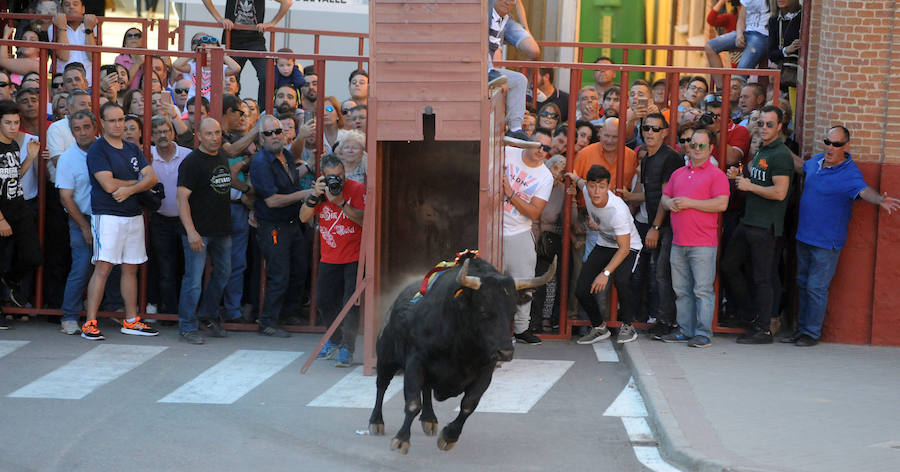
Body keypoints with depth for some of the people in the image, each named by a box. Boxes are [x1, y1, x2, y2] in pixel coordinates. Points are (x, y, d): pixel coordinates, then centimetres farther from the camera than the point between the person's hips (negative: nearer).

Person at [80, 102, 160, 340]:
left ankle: (131, 321, 16)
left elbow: (152, 178, 4)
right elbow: (109, 185, -15)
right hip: (108, 215, -6)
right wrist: (138, 182, -1)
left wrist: (129, 189, -14)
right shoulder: (97, 150, -6)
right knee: (103, 267, -11)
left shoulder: (133, 149, 15)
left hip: (134, 215, 7)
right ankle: (90, 324, -10)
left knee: (131, 268, 9)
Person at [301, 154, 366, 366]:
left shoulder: (357, 189, -9)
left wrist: (341, 203, -26)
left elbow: (365, 221, -19)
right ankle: (335, 341, 31)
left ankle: (347, 349, -7)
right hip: (329, 259, 5)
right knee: (324, 301, 11)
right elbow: (303, 217, -4)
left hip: (354, 258, -5)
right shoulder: (321, 190, 4)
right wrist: (314, 196, -19)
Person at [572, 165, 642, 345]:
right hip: (604, 245, 6)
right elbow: (581, 182, 11)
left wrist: (606, 273, -40)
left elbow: (624, 248, -33)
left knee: (621, 279, -35)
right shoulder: (587, 192, -17)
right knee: (581, 290, -8)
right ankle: (599, 327, 16)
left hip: (628, 247, -6)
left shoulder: (618, 210, -34)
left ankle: (627, 326, -12)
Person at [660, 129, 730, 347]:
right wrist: (670, 203, -1)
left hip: (703, 244, -7)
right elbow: (664, 198, 24)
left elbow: (721, 204, -14)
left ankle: (703, 333, -3)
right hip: (679, 242, 7)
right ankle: (685, 330, 17)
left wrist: (690, 203, -14)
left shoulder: (716, 175, -2)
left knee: (703, 289, -6)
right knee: (681, 290, 10)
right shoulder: (678, 174, 18)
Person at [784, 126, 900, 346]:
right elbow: (801, 167, 27)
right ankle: (801, 328, 26)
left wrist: (879, 200, -57)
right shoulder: (817, 160, 4)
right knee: (803, 284, 15)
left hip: (826, 242, -7)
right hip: (804, 237, 7)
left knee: (816, 287, -4)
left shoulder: (849, 173, -18)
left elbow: (863, 190, -36)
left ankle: (812, 333, 8)